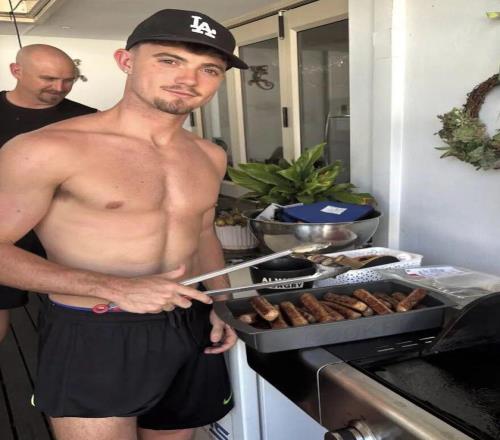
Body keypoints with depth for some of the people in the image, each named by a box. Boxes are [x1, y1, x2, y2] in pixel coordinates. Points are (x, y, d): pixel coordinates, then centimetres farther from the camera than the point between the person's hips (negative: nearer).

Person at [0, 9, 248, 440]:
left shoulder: (209, 156, 4)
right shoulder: (49, 149, -16)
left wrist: (220, 303, 5)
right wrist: (115, 289, -22)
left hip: (191, 330, 6)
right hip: (92, 338, -6)